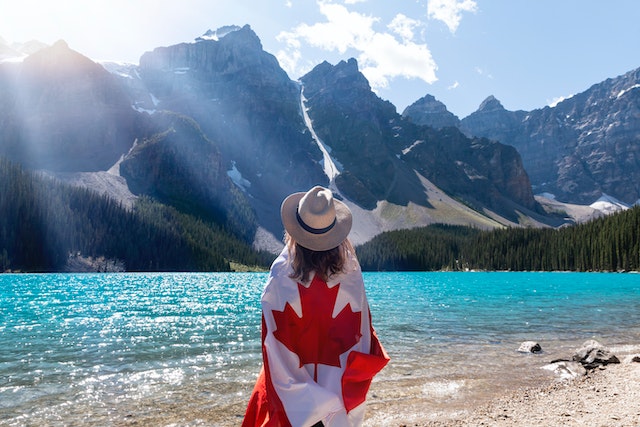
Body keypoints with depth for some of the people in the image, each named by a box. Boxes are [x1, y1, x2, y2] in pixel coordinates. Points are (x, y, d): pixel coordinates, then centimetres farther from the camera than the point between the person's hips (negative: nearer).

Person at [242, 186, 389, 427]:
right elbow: (362, 335, -8)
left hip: (293, 393, -2)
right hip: (340, 383, 2)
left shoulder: (281, 280, -22)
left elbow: (276, 344, -15)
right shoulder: (351, 274, -17)